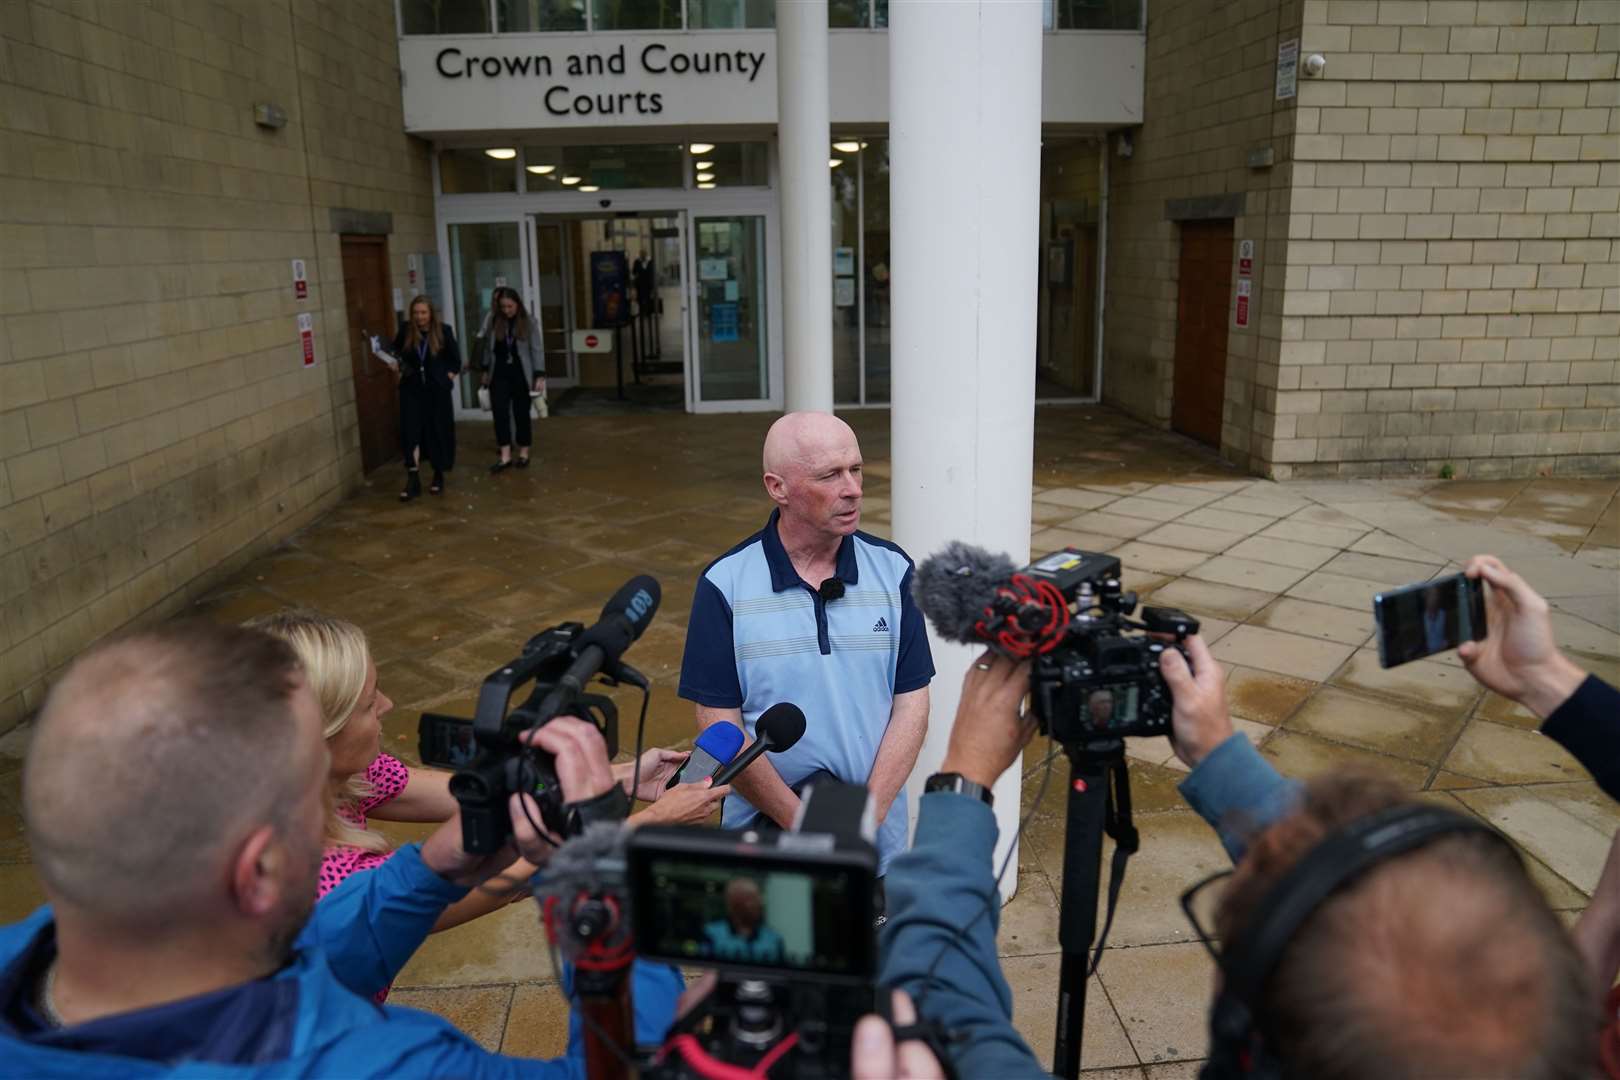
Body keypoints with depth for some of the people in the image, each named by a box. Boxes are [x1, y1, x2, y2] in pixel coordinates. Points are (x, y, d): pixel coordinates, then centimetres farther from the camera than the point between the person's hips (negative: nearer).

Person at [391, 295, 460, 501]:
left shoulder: (443, 331, -7)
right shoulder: (405, 330, -3)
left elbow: (455, 358, 5)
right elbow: (395, 351, 13)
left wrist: (450, 375, -2)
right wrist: (400, 367, -2)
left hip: (437, 389, -1)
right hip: (412, 388, 1)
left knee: (438, 431, 7)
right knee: (410, 430, -9)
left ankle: (438, 476, 24)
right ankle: (413, 479, -9)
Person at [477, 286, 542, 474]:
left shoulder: (528, 322, -4)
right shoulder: (491, 319, 1)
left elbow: (536, 350, -4)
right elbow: (485, 345, 7)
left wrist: (539, 375, -9)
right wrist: (485, 370, 7)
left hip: (521, 374, -2)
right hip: (499, 373, 2)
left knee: (521, 414, 6)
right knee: (500, 413, -5)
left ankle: (523, 454, 17)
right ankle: (505, 456, -5)